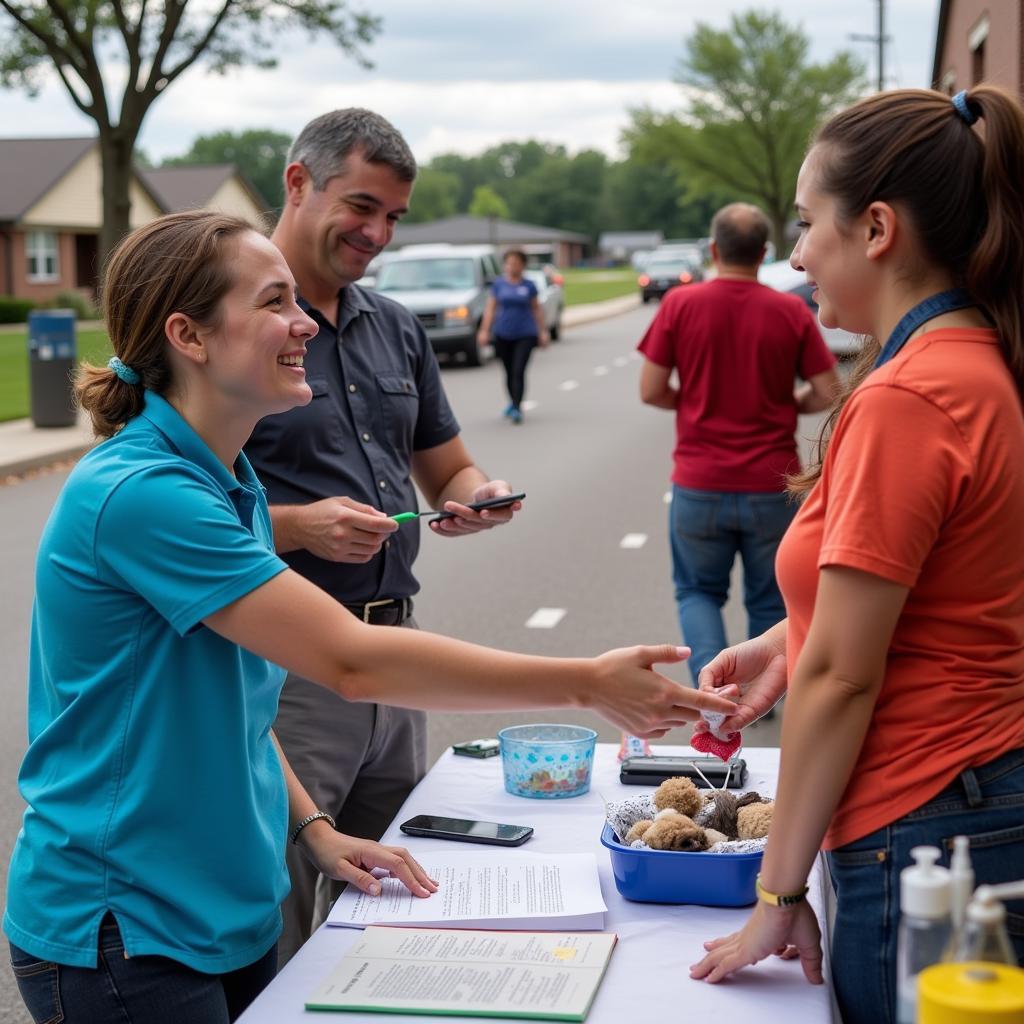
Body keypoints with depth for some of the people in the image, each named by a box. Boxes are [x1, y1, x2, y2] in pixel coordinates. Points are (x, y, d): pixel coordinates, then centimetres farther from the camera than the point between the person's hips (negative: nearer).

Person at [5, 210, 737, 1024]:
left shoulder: (235, 487, 7)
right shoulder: (137, 493, -24)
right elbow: (352, 661, -27)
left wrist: (310, 828, 5)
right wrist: (586, 683, -23)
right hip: (120, 934, -8)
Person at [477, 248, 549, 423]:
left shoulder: (528, 285, 3)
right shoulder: (499, 284, 5)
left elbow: (536, 309, 9)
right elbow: (490, 308, 5)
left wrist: (543, 331, 6)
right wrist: (484, 330, -3)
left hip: (525, 334, -2)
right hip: (503, 335, 2)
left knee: (519, 371, -13)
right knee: (509, 372, 10)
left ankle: (517, 408, -14)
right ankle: (513, 403, 30)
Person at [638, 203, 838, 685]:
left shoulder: (680, 304, -7)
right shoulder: (791, 311, -6)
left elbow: (650, 391, -5)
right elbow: (826, 393, -5)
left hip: (699, 483, 0)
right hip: (772, 486, 0)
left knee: (698, 590, 16)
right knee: (768, 600, 17)